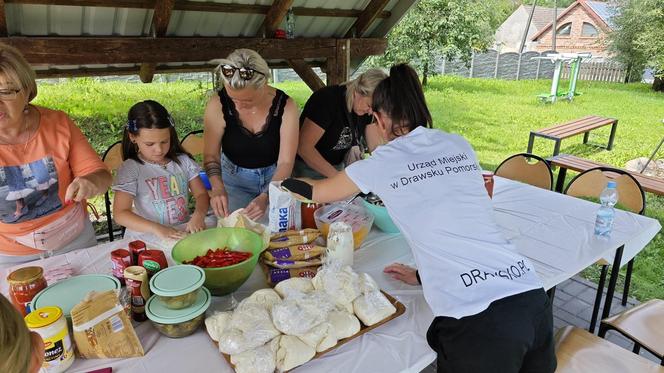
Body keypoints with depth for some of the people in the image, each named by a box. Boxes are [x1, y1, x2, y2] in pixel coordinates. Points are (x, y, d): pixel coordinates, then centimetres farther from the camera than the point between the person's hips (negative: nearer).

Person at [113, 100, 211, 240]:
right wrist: (156, 229, -25)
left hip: (183, 232, 3)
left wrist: (198, 215, -16)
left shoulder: (183, 160, 5)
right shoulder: (130, 169, -6)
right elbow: (120, 214, -11)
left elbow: (201, 194, 7)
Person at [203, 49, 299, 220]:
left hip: (275, 177, 0)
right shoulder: (218, 104, -20)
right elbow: (211, 155, -13)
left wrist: (265, 197, -35)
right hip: (234, 179, 0)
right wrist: (217, 187, -33)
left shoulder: (285, 106, -21)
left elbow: (285, 162, -21)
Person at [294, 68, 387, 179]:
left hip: (338, 166, 5)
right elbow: (304, 148, -30)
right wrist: (337, 177, -35)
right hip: (307, 167, -5)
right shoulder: (327, 99, -26)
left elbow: (376, 145, -6)